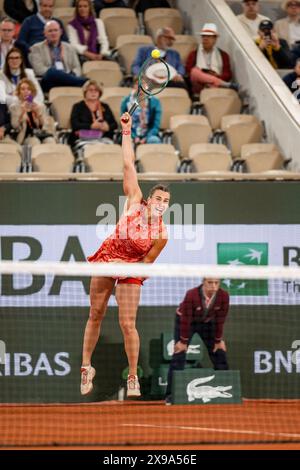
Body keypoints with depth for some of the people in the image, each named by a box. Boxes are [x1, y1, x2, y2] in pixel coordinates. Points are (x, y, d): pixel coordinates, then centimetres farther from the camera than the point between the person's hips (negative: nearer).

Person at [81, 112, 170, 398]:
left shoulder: (161, 235, -16)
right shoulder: (135, 201, -12)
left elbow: (146, 263, -5)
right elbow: (129, 164, -12)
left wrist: (127, 268, -19)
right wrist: (126, 132, -14)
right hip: (106, 258, 2)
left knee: (127, 324, -8)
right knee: (95, 316, 8)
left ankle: (133, 377, 5)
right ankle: (86, 366, 21)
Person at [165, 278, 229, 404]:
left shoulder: (223, 296, -25)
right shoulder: (191, 295, -34)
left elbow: (220, 320, -14)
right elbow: (186, 320, -25)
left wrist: (218, 341, -7)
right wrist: (183, 341, -18)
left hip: (207, 322, 4)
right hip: (185, 321, -4)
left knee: (220, 356, -1)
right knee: (179, 355, -13)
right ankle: (171, 395, -12)